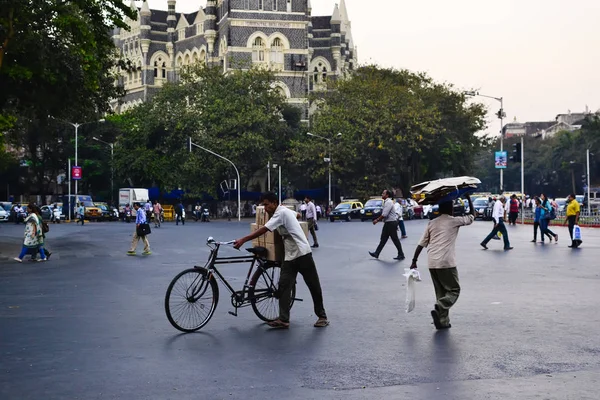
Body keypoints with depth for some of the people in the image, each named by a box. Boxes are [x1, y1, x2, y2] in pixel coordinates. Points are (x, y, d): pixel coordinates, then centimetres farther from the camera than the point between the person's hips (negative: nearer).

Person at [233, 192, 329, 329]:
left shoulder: (281, 213, -16)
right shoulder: (285, 211, 12)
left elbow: (263, 230, -25)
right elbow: (297, 214, 35)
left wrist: (243, 240, -28)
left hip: (302, 254, -9)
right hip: (290, 256, 9)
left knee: (314, 287, 4)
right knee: (284, 287, -3)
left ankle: (322, 316, 16)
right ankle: (283, 320, -4)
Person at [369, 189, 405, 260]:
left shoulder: (388, 202, -18)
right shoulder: (386, 202, 13)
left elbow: (384, 214, -22)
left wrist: (377, 220, -14)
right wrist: (378, 219, 13)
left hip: (391, 223, -10)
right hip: (388, 223, 10)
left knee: (395, 239, -2)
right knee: (383, 239, 11)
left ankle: (401, 255, 6)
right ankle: (376, 253, 15)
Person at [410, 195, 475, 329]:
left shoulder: (432, 223, 12)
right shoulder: (454, 221, 1)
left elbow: (421, 244, 10)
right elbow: (472, 216, 16)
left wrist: (414, 261, 13)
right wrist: (468, 198, 25)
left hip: (432, 264, 5)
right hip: (447, 263, -5)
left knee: (441, 292, 15)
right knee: (454, 290, 5)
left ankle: (443, 321, 11)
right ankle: (439, 309, -19)